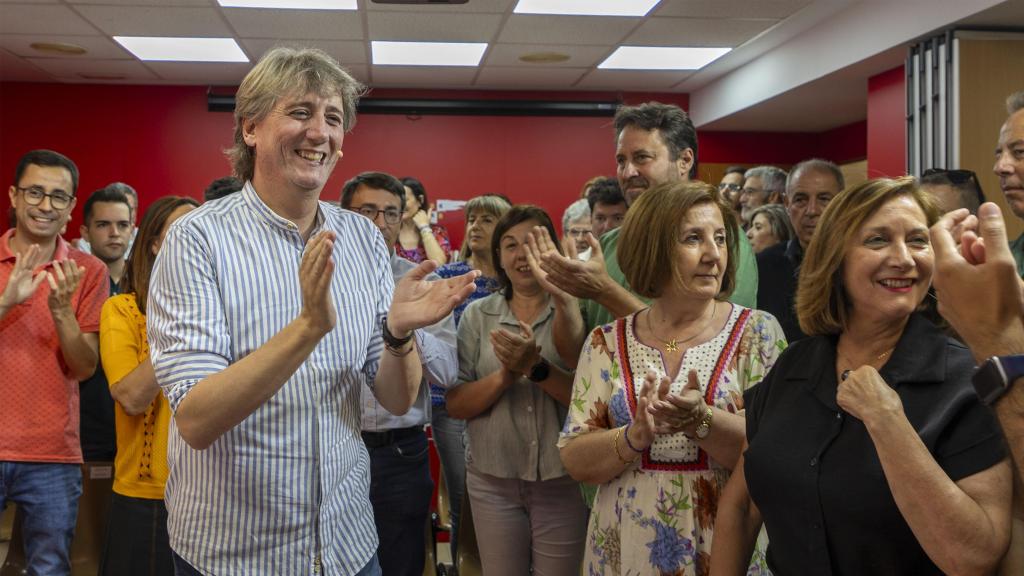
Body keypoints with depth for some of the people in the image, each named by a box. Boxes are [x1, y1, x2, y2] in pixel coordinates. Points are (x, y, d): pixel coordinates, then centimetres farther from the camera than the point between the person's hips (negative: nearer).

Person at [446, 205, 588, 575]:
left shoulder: (574, 310, -4)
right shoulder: (478, 315, 2)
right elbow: (455, 405, -3)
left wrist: (536, 367, -25)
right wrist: (504, 376, -19)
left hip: (563, 479, -1)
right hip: (492, 480, 2)